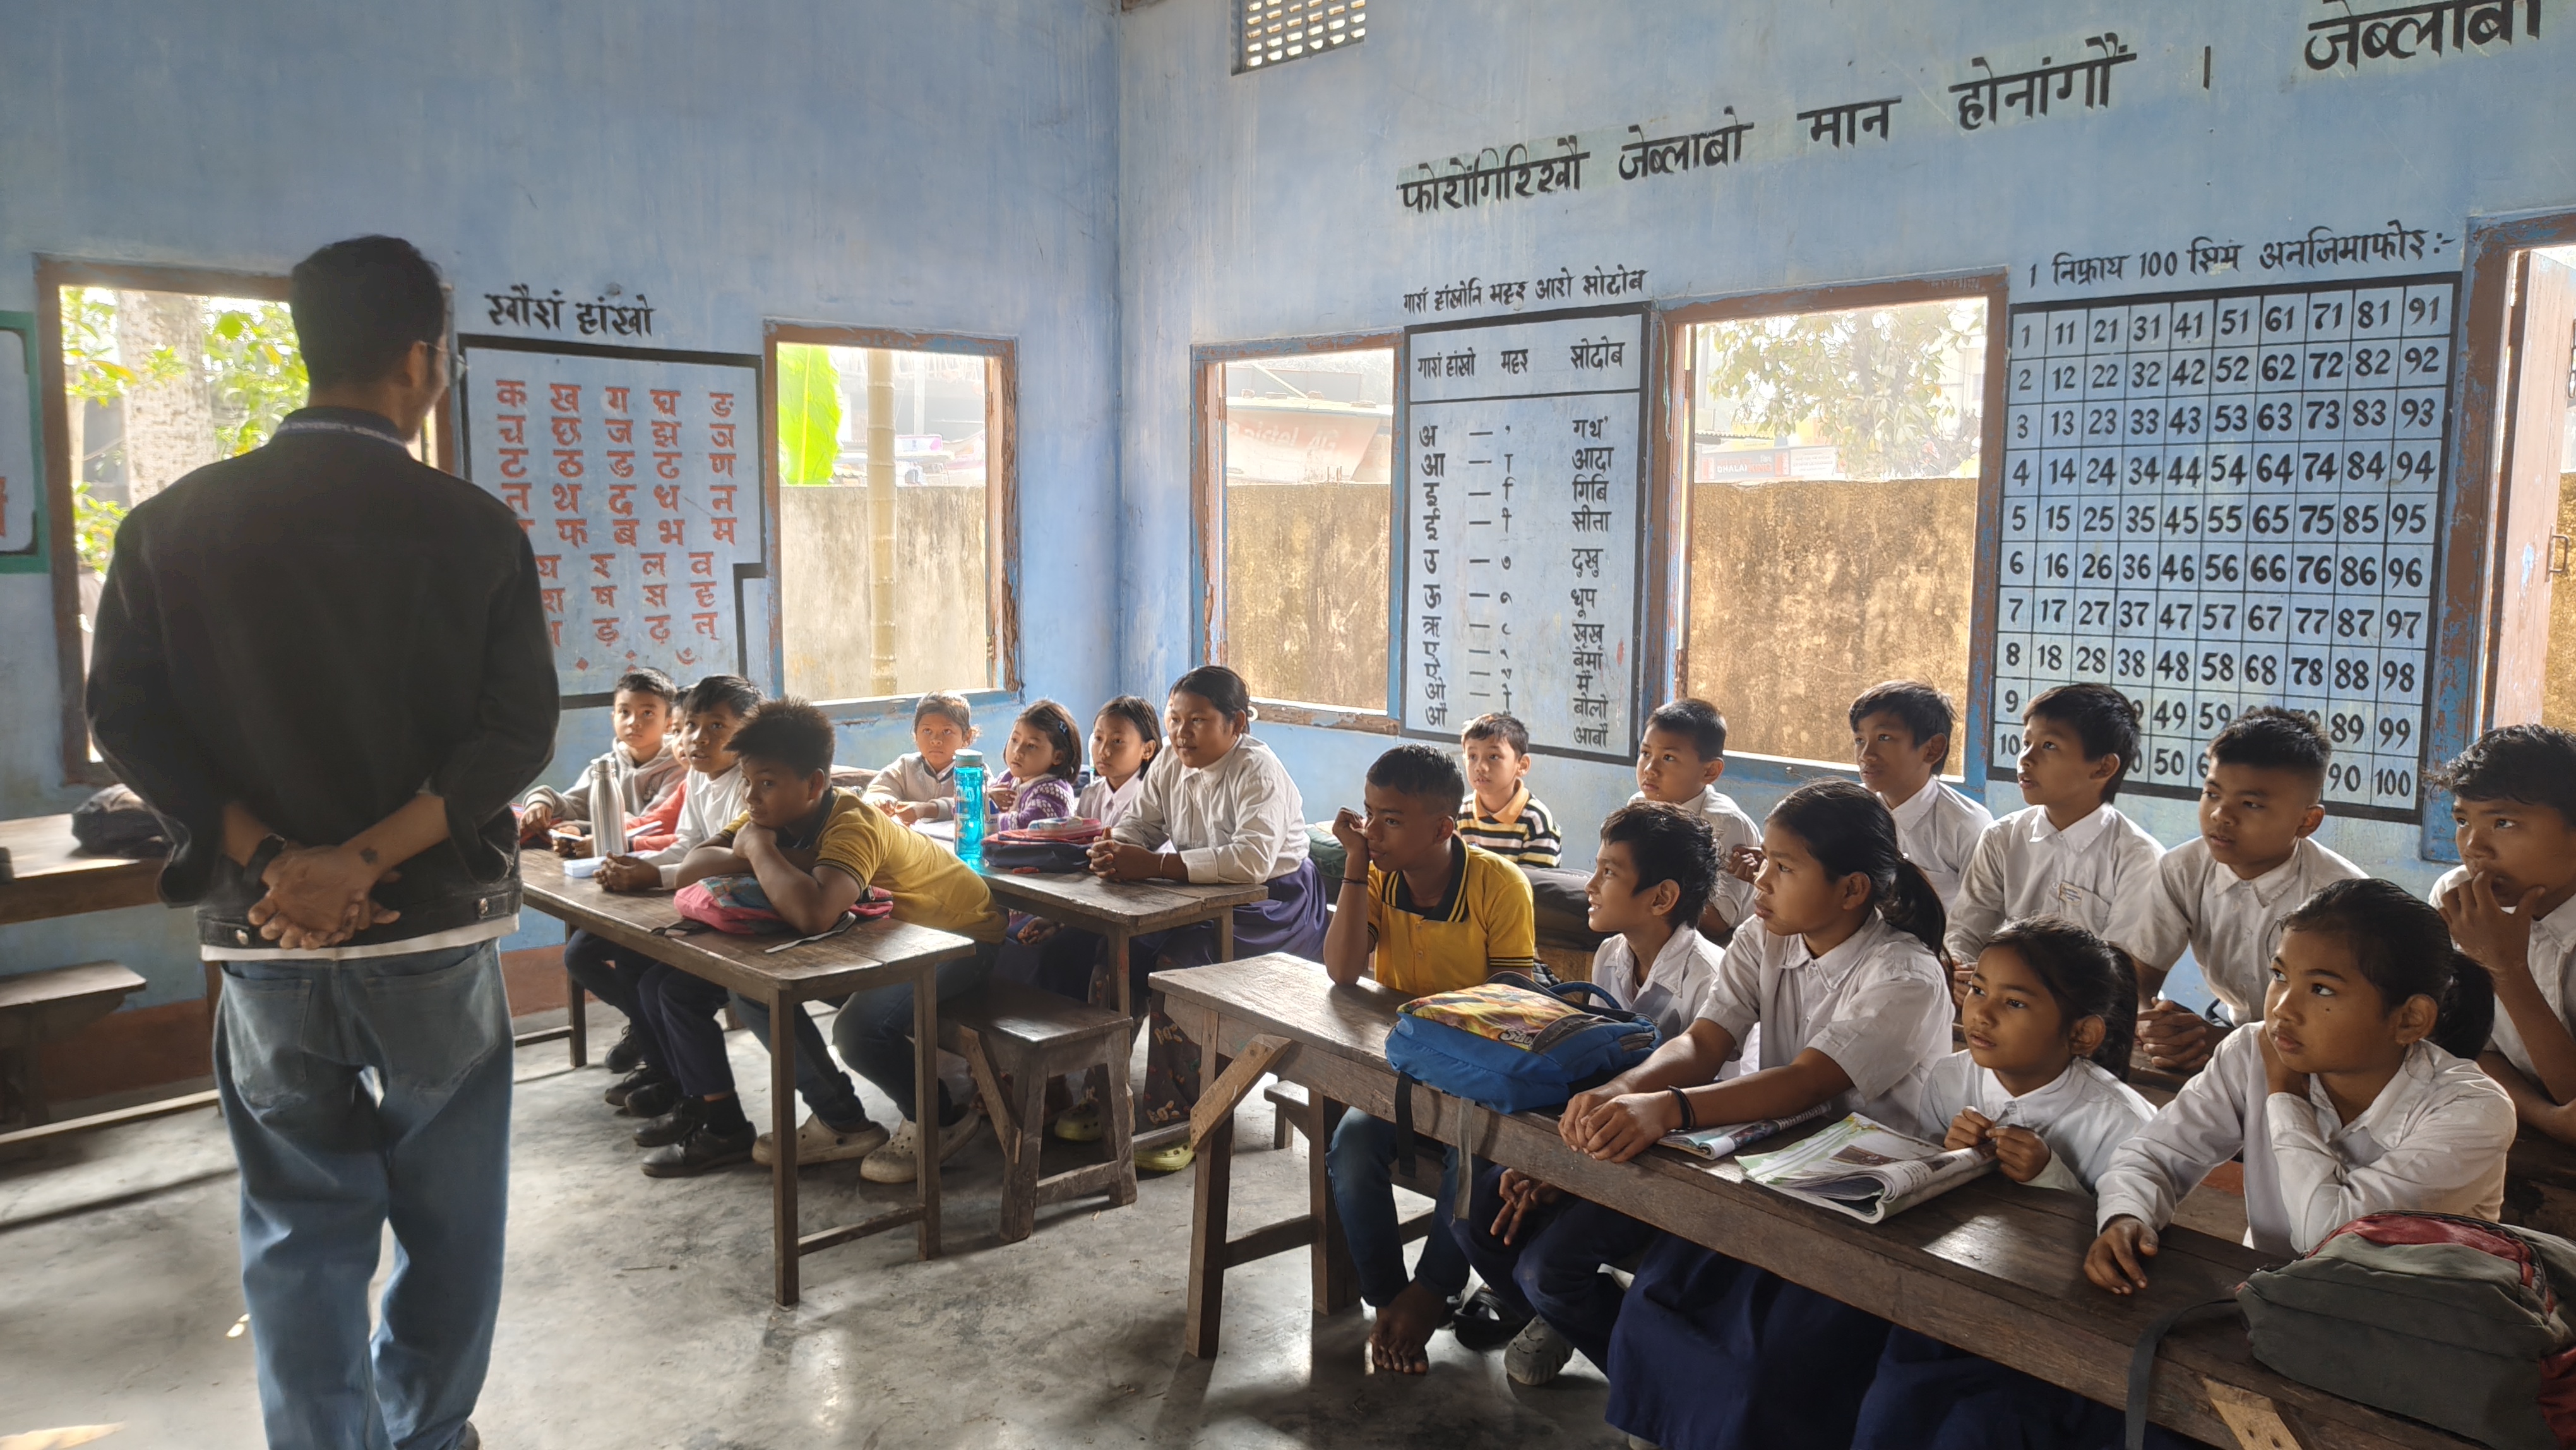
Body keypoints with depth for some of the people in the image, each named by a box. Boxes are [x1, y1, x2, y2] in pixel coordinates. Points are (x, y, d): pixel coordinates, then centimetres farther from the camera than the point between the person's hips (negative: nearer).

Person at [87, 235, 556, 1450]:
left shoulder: (172, 524, 0)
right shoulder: (475, 530, -8)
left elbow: (125, 720, -4)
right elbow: (517, 730, -13)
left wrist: (270, 860, -10)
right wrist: (373, 858, -14)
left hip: (264, 939, 2)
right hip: (436, 931, -2)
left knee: (301, 1226, 12)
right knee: (447, 1213, 15)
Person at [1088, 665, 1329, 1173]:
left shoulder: (1258, 771, -21)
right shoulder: (1170, 762, 4)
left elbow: (1253, 859, -34)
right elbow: (1138, 823, 6)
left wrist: (1155, 865, -38)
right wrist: (1114, 853, -20)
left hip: (1274, 907, -7)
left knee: (1178, 966, -29)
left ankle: (1175, 1121, -18)